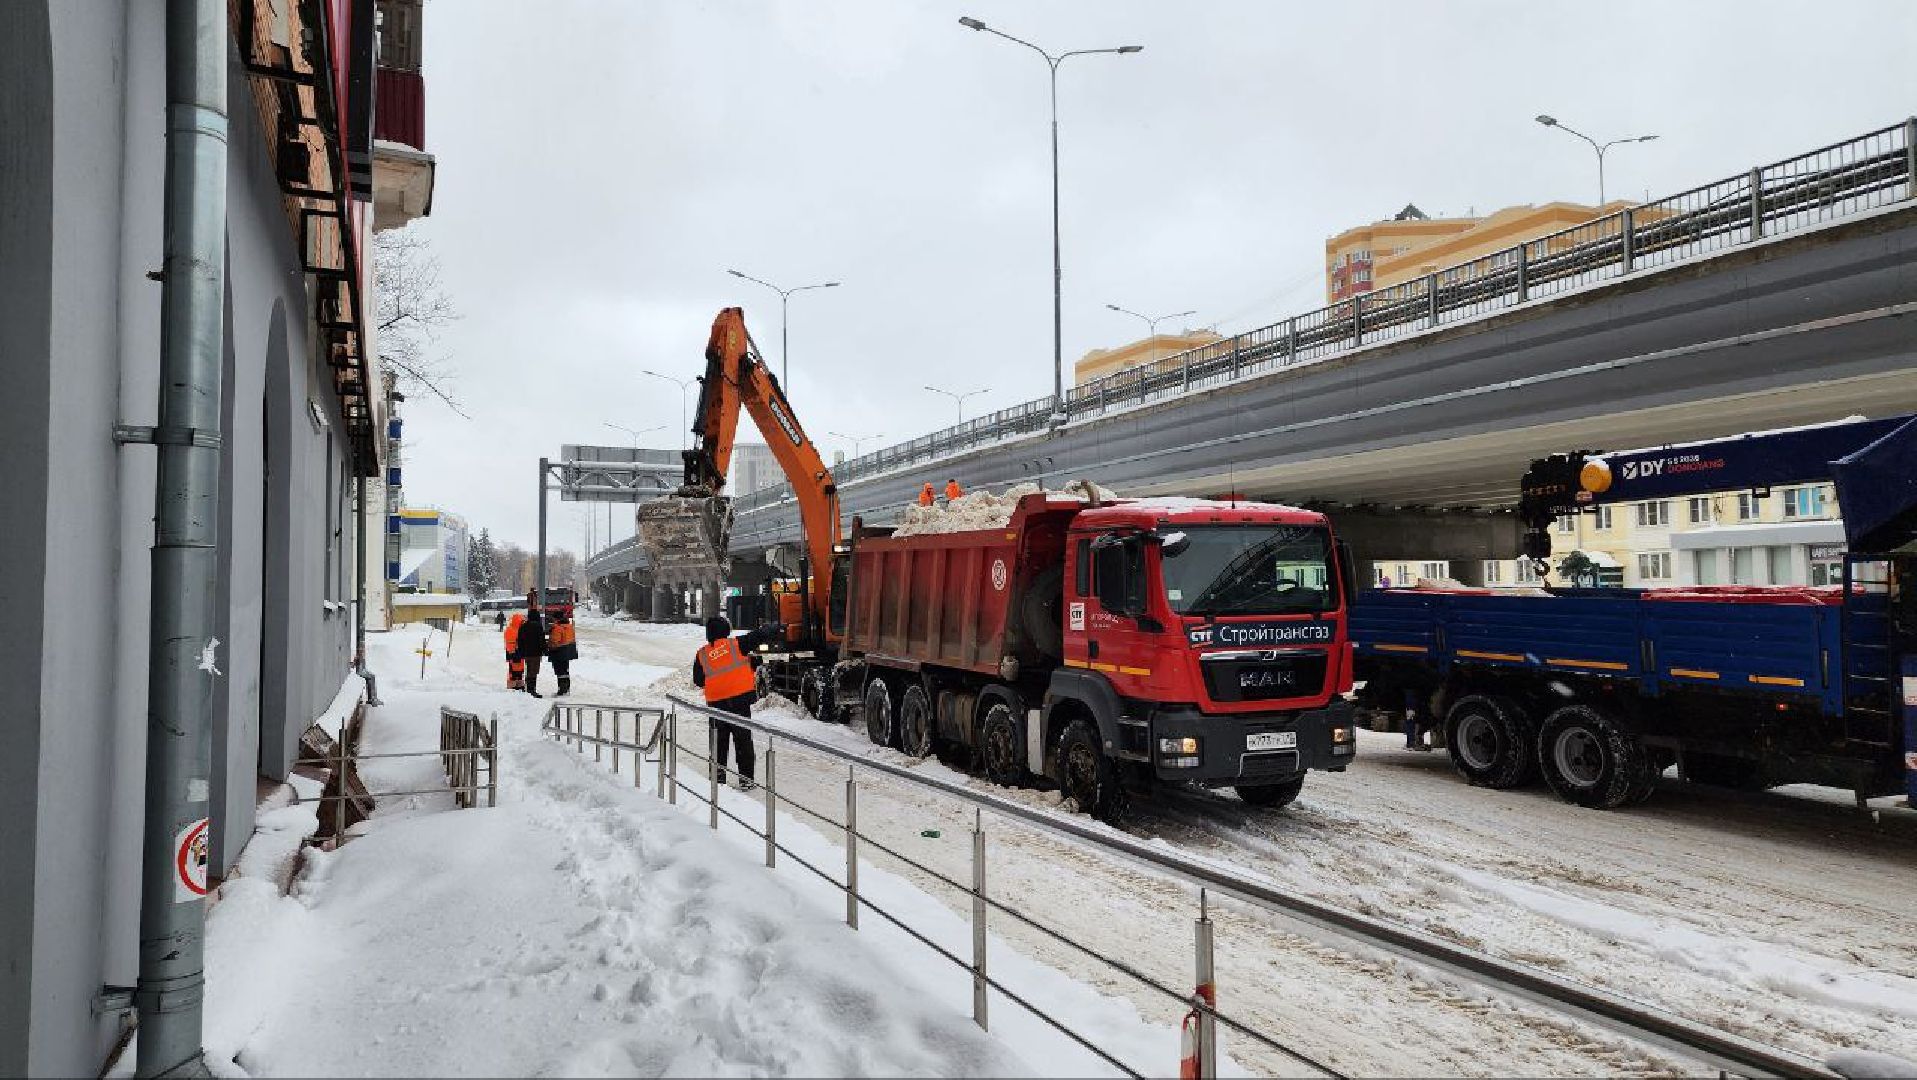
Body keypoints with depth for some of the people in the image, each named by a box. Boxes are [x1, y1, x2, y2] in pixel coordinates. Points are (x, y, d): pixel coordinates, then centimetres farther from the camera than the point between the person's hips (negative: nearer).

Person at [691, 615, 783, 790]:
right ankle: (746, 778, 2)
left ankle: (718, 773, 20)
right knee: (743, 738, 3)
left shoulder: (702, 655, 5)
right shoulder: (736, 644, -4)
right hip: (739, 698, -3)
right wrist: (775, 628, 17)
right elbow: (759, 636, 0)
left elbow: (698, 681, 13)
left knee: (720, 738, 17)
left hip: (716, 702, 3)